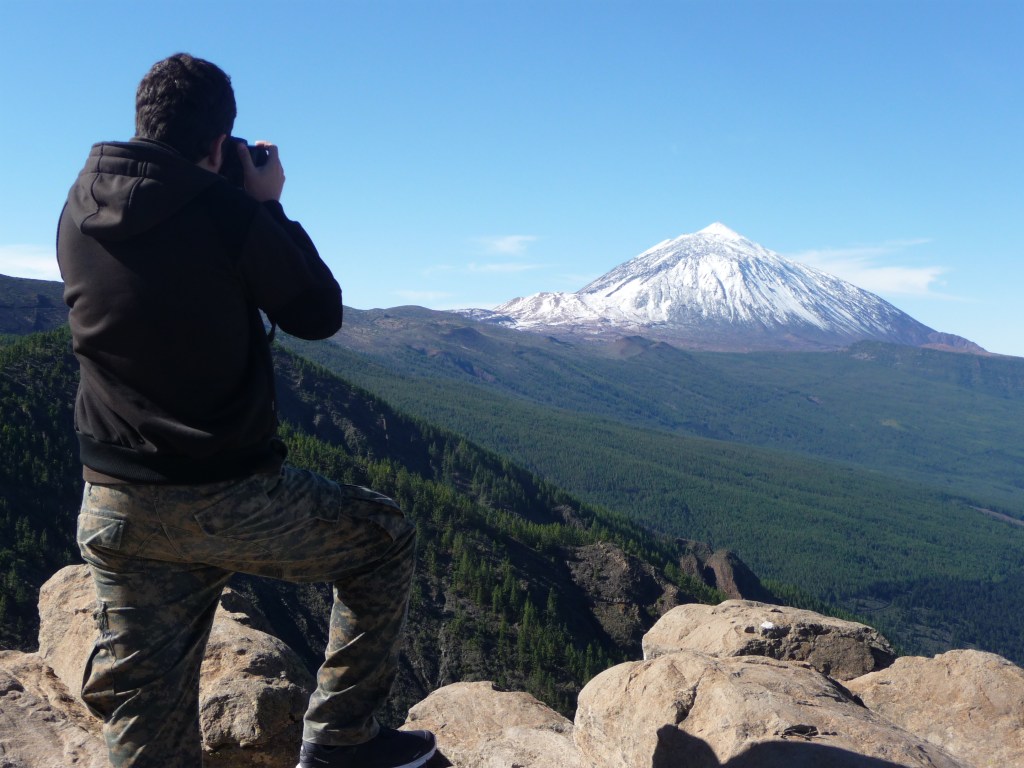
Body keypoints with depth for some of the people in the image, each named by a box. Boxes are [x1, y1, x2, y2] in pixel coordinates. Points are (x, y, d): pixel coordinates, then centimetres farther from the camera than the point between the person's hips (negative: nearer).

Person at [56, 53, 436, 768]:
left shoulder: (78, 212, 4)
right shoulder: (225, 211, -14)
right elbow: (319, 314, -3)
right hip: (227, 504, -6)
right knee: (384, 536, 17)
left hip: (114, 510, 6)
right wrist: (269, 205, 5)